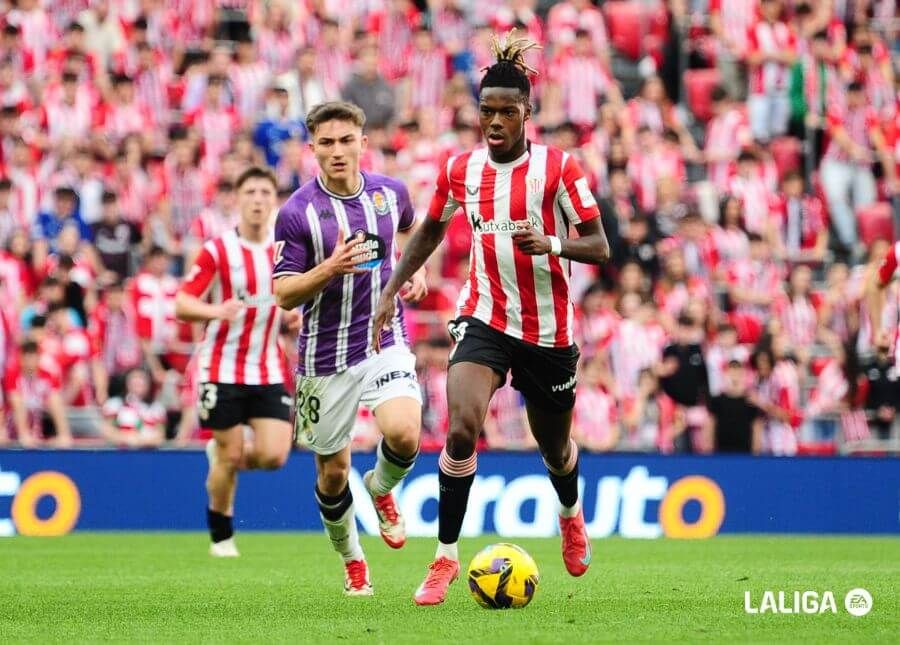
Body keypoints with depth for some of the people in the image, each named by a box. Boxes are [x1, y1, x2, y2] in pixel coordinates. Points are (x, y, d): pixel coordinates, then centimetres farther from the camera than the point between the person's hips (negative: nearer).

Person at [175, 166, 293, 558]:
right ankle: (221, 536, 19)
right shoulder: (217, 250, -6)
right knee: (229, 456, -2)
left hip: (269, 372, 3)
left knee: (274, 455, -9)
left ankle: (223, 453, 24)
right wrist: (216, 311, -29)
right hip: (222, 369, -3)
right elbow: (182, 305, -9)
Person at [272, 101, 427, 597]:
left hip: (386, 342, 1)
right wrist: (331, 268, -27)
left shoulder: (390, 193, 0)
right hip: (325, 355, -1)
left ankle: (381, 489, 13)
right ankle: (351, 560, 33)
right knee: (332, 471, 6)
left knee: (404, 435, -23)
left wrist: (416, 272, 9)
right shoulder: (297, 213, -11)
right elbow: (284, 294, -11)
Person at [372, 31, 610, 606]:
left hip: (548, 330, -1)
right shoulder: (461, 171, 0)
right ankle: (446, 557, -13)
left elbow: (600, 247, -10)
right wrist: (393, 290, 11)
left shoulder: (559, 168, -10)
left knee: (555, 448, 15)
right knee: (461, 430, -23)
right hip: (484, 317, 1)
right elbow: (431, 231, 18)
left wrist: (552, 244, -29)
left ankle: (571, 515, 52)